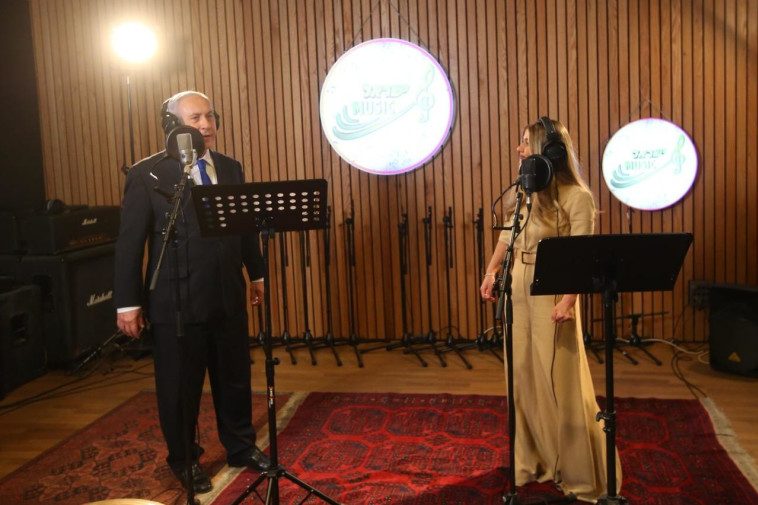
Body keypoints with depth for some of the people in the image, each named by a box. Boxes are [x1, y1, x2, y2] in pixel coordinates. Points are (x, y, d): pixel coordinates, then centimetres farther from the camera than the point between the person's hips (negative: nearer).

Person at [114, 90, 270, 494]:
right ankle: (184, 459, 30)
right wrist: (127, 301, -9)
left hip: (228, 295, 4)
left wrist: (256, 274, 17)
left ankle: (241, 446, 36)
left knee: (235, 376, 16)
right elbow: (129, 241, -8)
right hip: (176, 299, -4)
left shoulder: (230, 168, 7)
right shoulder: (147, 174, -7)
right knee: (180, 385, 9)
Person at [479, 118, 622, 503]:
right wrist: (491, 272, 8)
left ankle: (581, 472, 18)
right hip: (518, 290, 7)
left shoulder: (576, 197, -13)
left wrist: (568, 301, -27)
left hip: (552, 293, -7)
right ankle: (534, 460, 31)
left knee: (560, 381, 0)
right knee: (523, 377, 14)